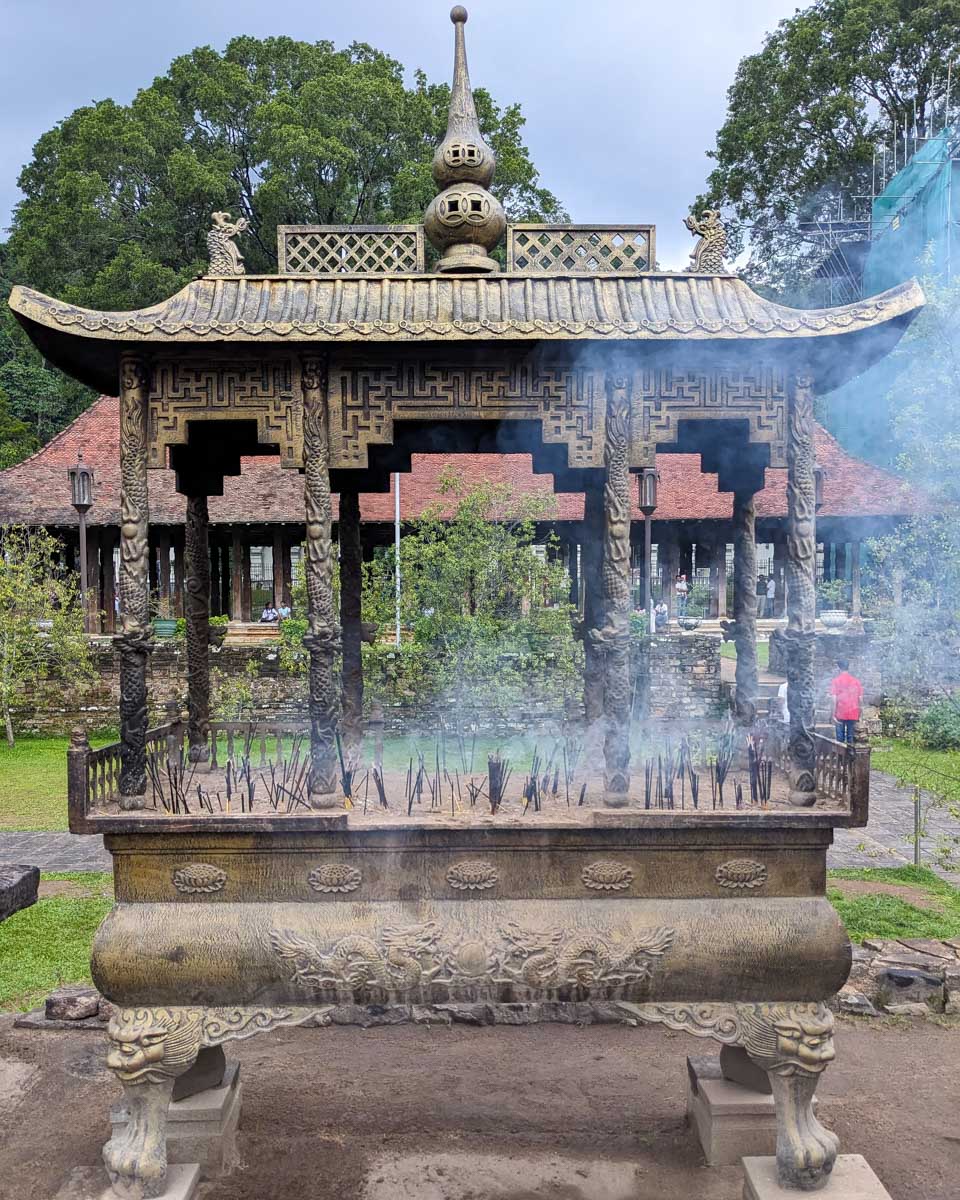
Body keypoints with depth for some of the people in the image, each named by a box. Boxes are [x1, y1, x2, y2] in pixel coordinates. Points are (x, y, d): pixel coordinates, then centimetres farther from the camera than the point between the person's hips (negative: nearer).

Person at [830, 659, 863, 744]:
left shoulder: (836, 680, -4)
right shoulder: (856, 680, 5)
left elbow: (834, 699, -8)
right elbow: (860, 698, 5)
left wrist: (834, 714, -5)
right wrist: (859, 715, 13)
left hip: (840, 713, -2)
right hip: (853, 714, 2)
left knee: (840, 737, 4)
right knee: (850, 736, 8)